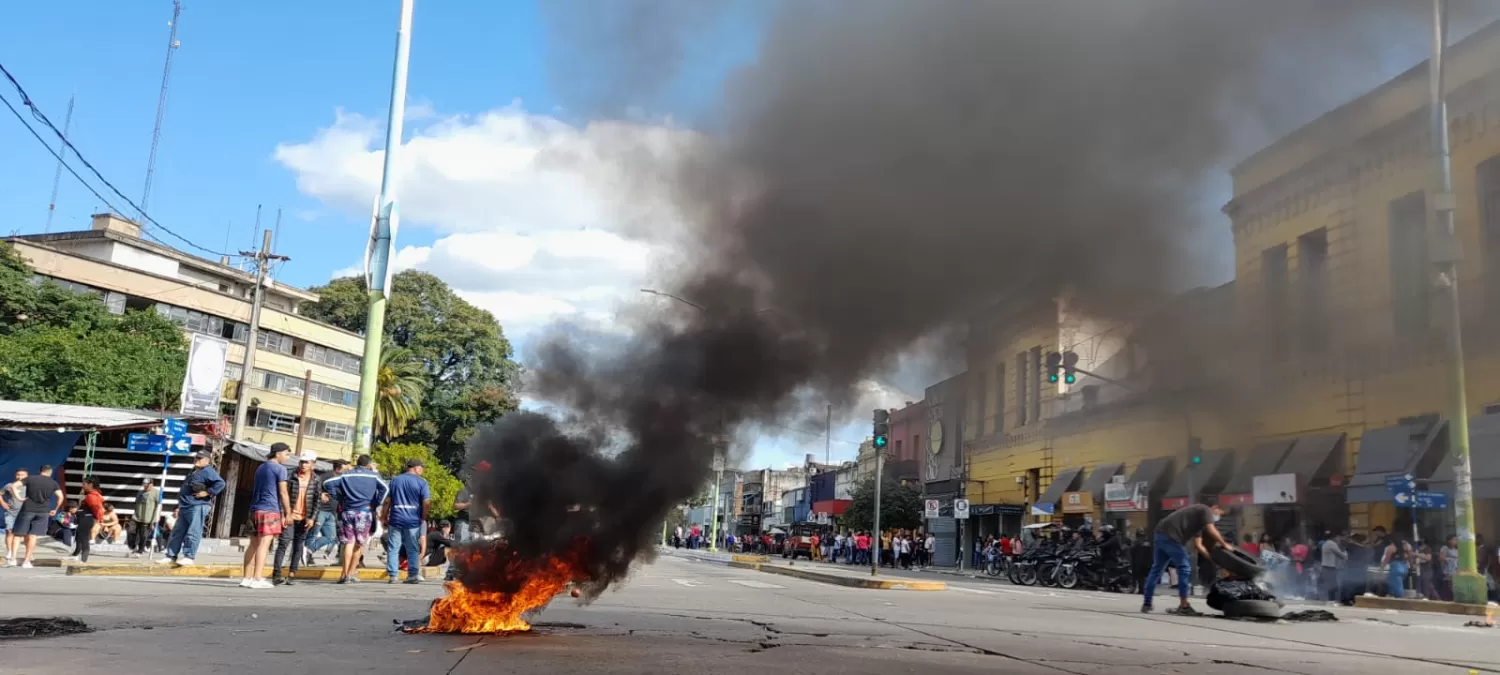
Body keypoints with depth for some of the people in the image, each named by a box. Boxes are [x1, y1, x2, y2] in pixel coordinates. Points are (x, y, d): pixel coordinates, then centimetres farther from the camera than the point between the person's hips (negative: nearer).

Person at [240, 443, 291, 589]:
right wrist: (288, 513, -4)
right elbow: (283, 493, -9)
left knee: (253, 544, 10)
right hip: (270, 510, -8)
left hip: (255, 509, 8)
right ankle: (257, 579, -17)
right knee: (264, 544, -12)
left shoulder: (260, 468, 20)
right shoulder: (280, 469, -5)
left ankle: (246, 577, 11)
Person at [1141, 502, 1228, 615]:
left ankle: (1147, 604, 17)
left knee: (1157, 569, 15)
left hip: (1162, 534, 10)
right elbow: (1211, 531, -9)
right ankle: (1184, 606, -2)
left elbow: (1198, 545, 24)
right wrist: (1224, 544, 2)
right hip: (1171, 536, -10)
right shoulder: (1205, 510, 5)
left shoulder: (1199, 520, 31)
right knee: (1184, 568, -4)